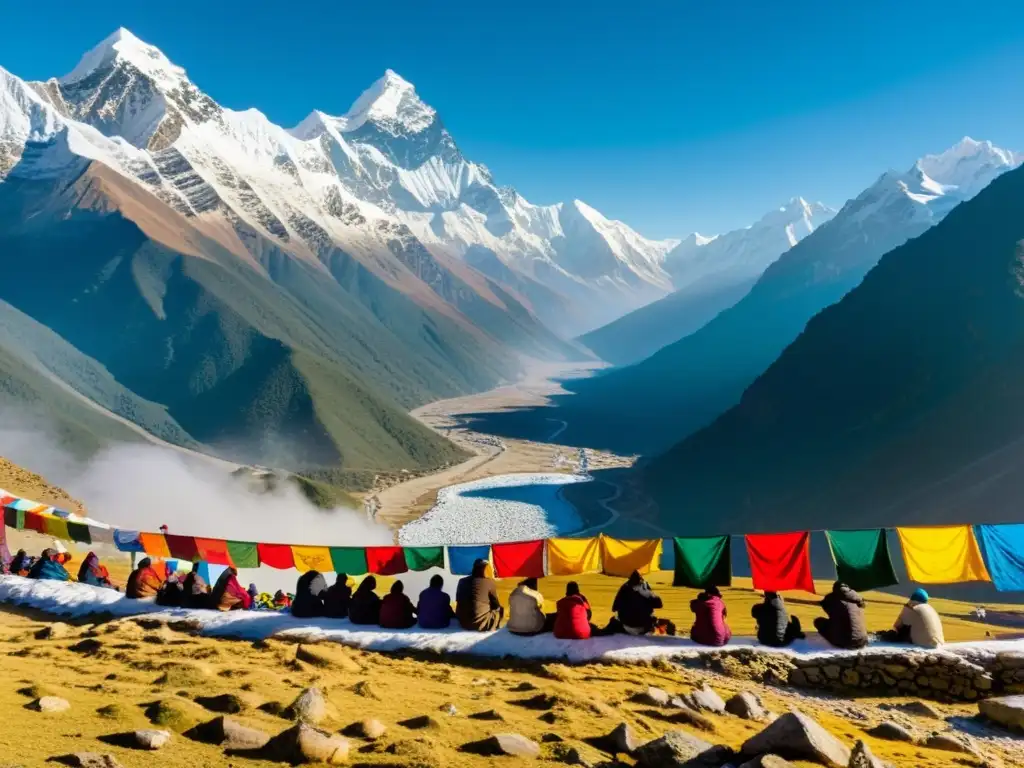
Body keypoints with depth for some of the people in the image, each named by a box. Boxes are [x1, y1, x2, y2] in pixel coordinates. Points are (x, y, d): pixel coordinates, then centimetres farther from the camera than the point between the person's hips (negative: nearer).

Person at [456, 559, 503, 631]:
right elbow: (495, 605, 3)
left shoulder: (462, 581, 7)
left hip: (463, 622, 5)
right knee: (500, 610, 20)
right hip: (480, 623, -5)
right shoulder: (490, 582, -6)